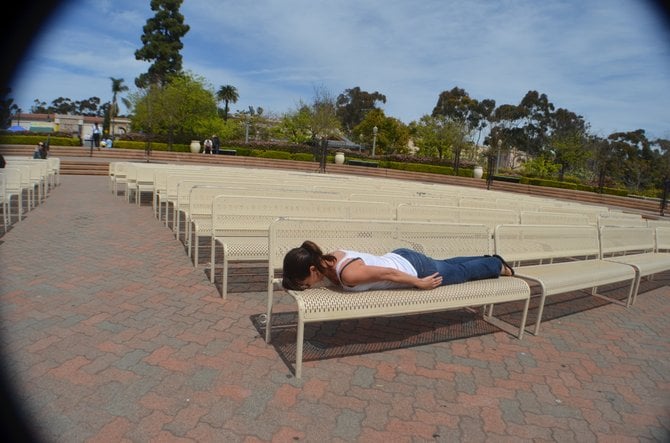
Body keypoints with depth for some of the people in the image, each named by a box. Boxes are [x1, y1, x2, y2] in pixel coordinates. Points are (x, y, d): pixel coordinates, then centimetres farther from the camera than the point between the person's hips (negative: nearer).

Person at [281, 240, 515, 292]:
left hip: (415, 269, -7)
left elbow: (390, 274, -29)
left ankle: (498, 265, 50)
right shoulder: (329, 258, -13)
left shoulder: (348, 274, -38)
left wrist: (420, 283, -16)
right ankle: (490, 260, 57)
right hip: (400, 257, 7)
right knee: (451, 265, 32)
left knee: (463, 272, 22)